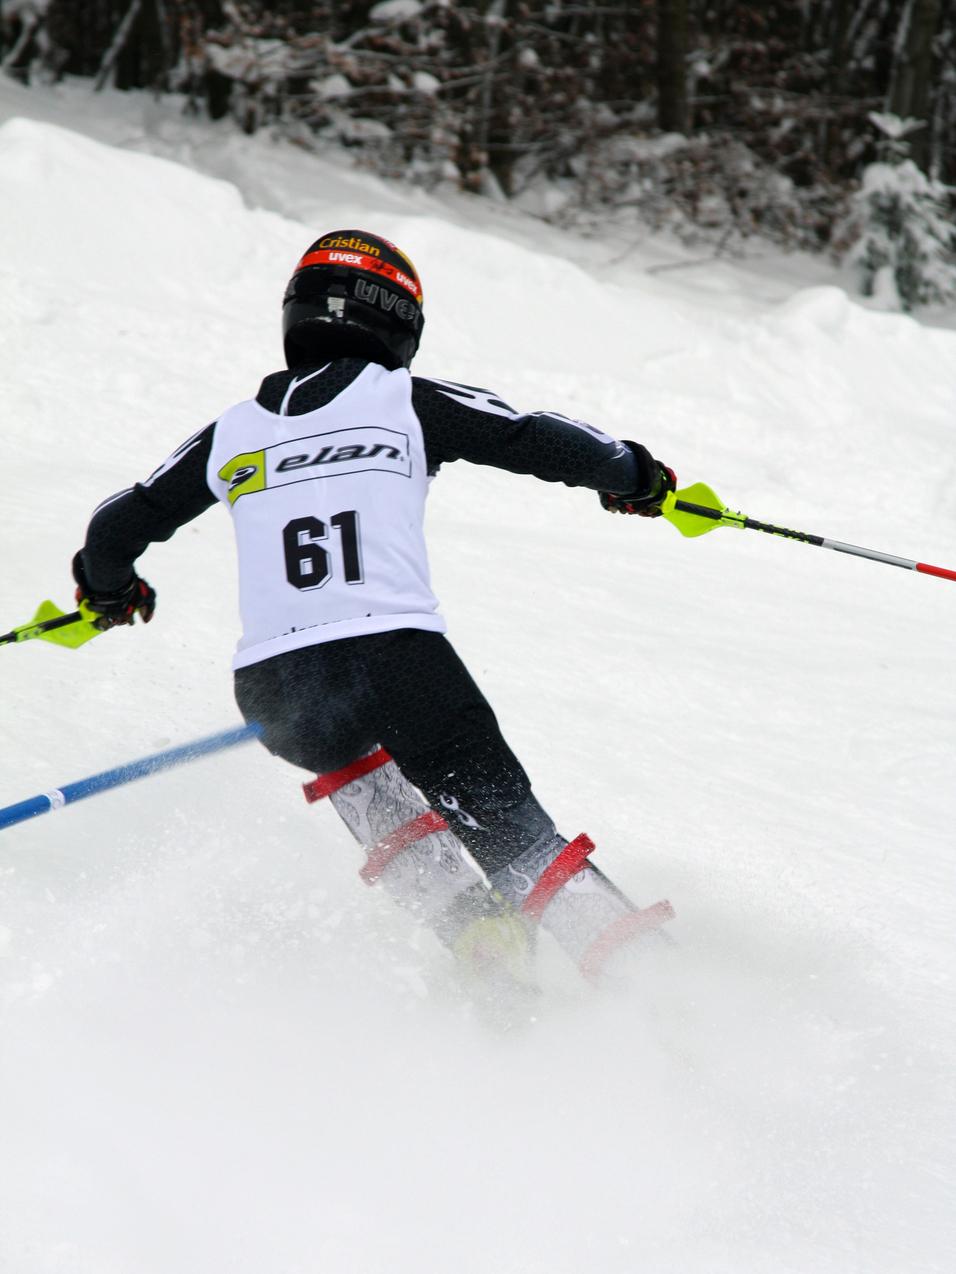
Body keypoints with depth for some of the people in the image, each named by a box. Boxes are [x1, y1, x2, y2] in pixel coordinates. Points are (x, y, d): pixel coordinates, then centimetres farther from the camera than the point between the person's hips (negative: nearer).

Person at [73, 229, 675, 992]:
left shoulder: (233, 434, 17)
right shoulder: (408, 401, 9)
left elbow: (117, 530, 23)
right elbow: (535, 439, 6)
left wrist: (108, 590, 45)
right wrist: (633, 476, 24)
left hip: (274, 691, 3)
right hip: (401, 662, -2)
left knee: (344, 755, 33)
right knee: (505, 822, 11)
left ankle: (468, 920, 18)